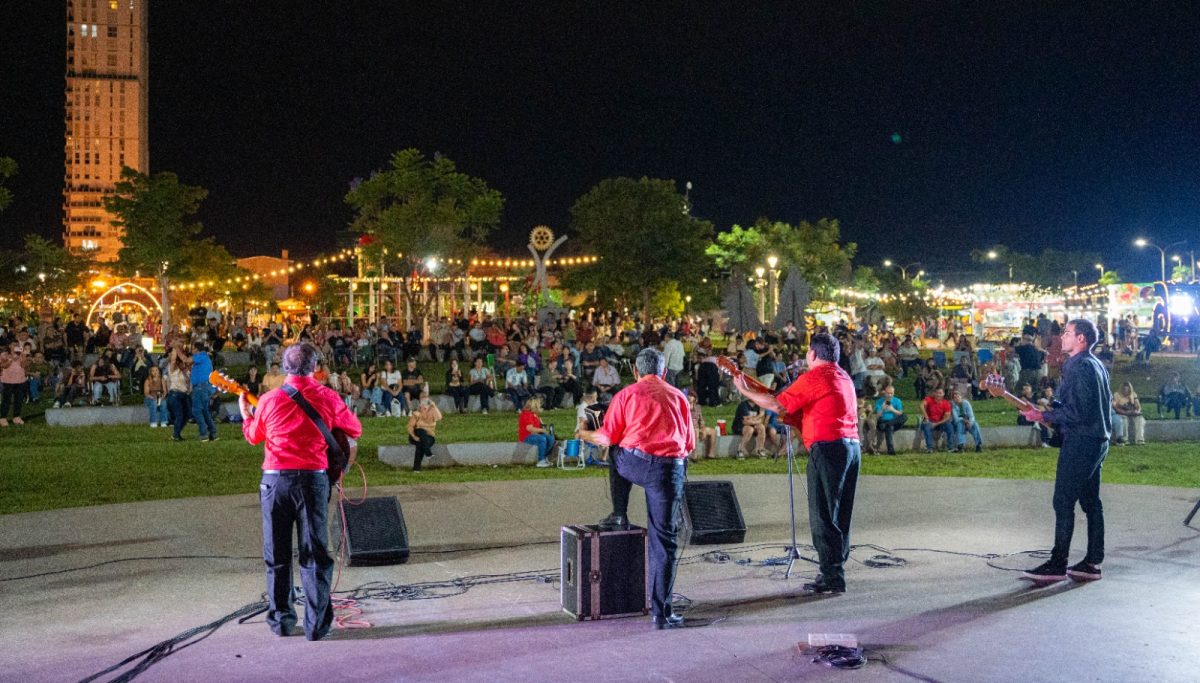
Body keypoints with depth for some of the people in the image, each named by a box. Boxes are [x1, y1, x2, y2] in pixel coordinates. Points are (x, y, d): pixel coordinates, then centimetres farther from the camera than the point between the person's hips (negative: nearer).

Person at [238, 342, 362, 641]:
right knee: (315, 553, 5)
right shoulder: (328, 397, -3)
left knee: (277, 554, 12)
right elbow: (355, 429, 11)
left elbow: (254, 437, 13)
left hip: (276, 479, 0)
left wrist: (245, 413, 31)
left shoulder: (269, 399, -4)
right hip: (314, 478, 0)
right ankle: (317, 624, 3)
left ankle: (281, 620, 18)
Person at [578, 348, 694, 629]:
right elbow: (689, 445, 16)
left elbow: (607, 438, 6)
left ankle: (619, 514, 32)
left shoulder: (627, 395, 8)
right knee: (664, 541, 5)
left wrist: (585, 434, 26)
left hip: (634, 463, -1)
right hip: (670, 468, 1)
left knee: (617, 454, 36)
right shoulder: (678, 397, 16)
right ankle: (660, 613, 4)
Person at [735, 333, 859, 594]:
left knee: (823, 515, -4)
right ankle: (836, 568, 20)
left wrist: (745, 391, 0)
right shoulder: (843, 376, 20)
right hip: (852, 445, 9)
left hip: (828, 447, -9)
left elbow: (777, 405, -11)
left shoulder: (813, 377, -9)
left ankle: (832, 576, -5)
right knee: (840, 513, 15)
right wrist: (793, 416, 16)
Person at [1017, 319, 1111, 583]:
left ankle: (1057, 564, -5)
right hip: (1098, 440, 10)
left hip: (1080, 442, -10)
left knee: (1063, 502, -7)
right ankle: (1093, 563, 16)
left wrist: (1044, 416, -14)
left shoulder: (1078, 367, -16)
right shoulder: (1097, 365, 16)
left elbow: (1077, 412, -23)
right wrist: (1052, 412, 17)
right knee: (1090, 502, 12)